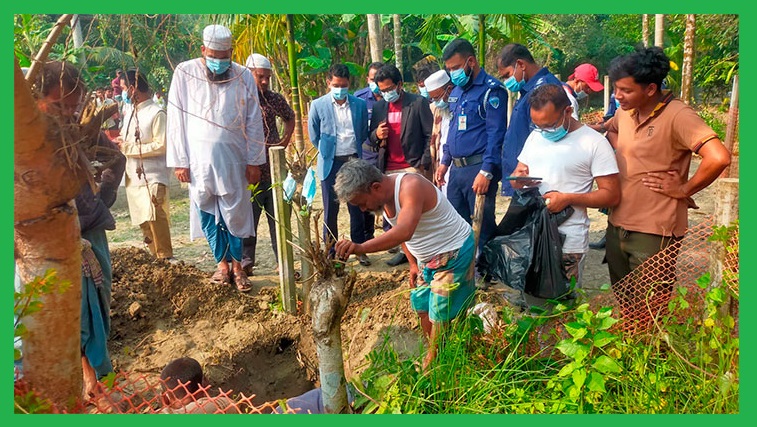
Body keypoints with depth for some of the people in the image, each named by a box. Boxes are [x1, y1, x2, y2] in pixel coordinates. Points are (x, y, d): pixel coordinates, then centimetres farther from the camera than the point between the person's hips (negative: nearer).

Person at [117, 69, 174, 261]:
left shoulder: (156, 113, -10)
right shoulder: (129, 112, 15)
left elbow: (161, 146, -17)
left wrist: (128, 147, -14)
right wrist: (120, 142, 3)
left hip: (152, 176, -8)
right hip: (133, 176, 8)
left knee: (155, 217, -17)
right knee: (144, 221, 10)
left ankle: (165, 257, -8)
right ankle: (155, 257, 19)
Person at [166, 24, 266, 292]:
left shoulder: (243, 76, 0)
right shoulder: (184, 73, -2)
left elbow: (254, 122, 3)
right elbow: (176, 119, 0)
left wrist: (254, 161, 0)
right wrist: (179, 160, -4)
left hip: (233, 157, 0)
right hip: (199, 158, 0)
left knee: (236, 214, 3)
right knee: (207, 215, 7)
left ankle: (237, 265, 16)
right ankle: (222, 263, 20)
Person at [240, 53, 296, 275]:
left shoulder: (274, 98, 7)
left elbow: (290, 117, 26)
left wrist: (285, 139, 11)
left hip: (274, 170, 4)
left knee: (279, 218, 9)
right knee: (248, 219, 5)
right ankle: (246, 261, 18)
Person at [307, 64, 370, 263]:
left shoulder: (360, 105, 3)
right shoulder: (318, 105, -2)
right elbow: (314, 136, 7)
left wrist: (354, 153, 11)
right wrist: (327, 151, 8)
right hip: (331, 164, -1)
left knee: (357, 208, 8)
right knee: (330, 210, 5)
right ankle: (331, 252, 16)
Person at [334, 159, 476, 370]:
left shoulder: (411, 186, -32)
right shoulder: (384, 198, -5)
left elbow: (404, 232, -49)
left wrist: (361, 247, -57)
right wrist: (413, 264, 9)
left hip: (453, 255, -9)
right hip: (427, 258, 9)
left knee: (440, 316, -2)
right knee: (422, 307, 13)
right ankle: (433, 355, 30)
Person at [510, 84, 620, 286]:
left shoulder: (594, 143, -6)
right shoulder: (535, 136, 11)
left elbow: (612, 195, -7)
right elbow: (516, 175, 18)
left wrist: (568, 199, -19)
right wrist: (519, 178, -6)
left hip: (568, 242, -5)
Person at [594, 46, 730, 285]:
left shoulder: (677, 116, -17)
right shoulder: (625, 112, 6)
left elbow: (719, 158, -28)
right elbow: (607, 128, 30)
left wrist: (684, 190, -14)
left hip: (653, 233, -7)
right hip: (617, 225, 7)